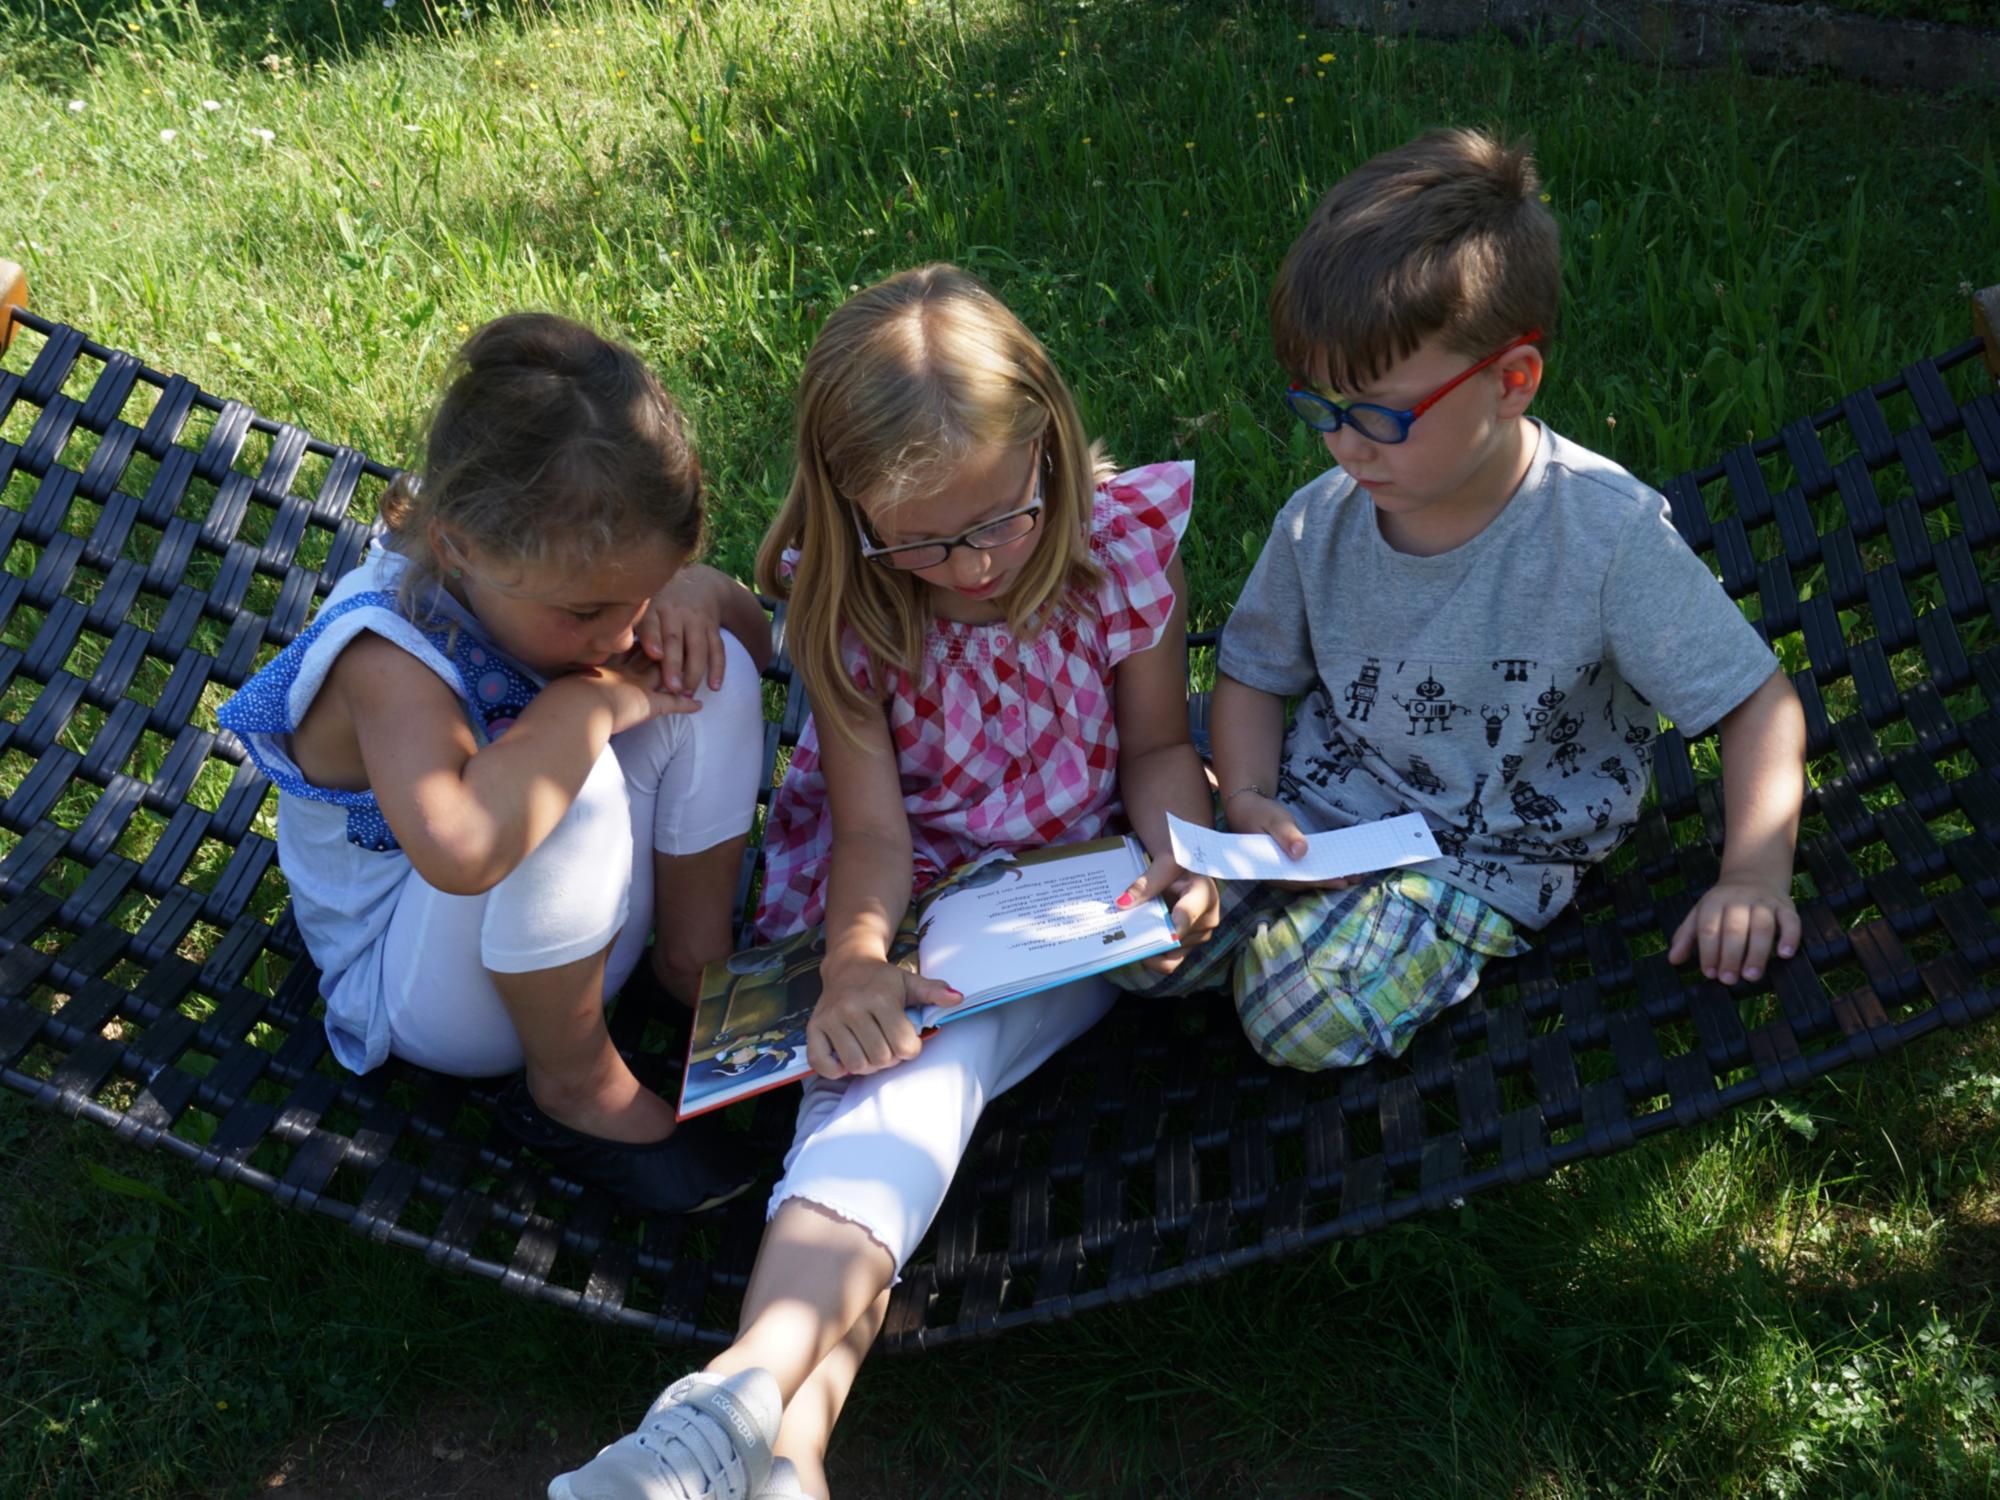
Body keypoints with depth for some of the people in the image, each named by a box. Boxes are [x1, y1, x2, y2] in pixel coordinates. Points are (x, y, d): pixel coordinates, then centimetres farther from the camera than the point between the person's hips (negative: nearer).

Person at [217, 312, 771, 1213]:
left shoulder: (561, 572, -12)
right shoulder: (389, 655, -33)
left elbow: (752, 634, 5)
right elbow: (460, 849, -55)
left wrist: (689, 595, -19)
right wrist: (591, 702, -39)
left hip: (577, 933, 7)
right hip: (422, 992, -7)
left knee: (716, 668, -11)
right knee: (568, 787, -38)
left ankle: (696, 966, 1)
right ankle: (573, 1086, -15)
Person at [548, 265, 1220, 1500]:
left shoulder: (1121, 544, -9)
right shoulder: (846, 604, -9)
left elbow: (1156, 747, 2)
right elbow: (872, 824, -13)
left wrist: (1178, 855, -20)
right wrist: (856, 963, -33)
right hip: (912, 905, 2)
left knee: (926, 1059, -31)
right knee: (885, 1055, -30)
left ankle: (749, 1396, -46)